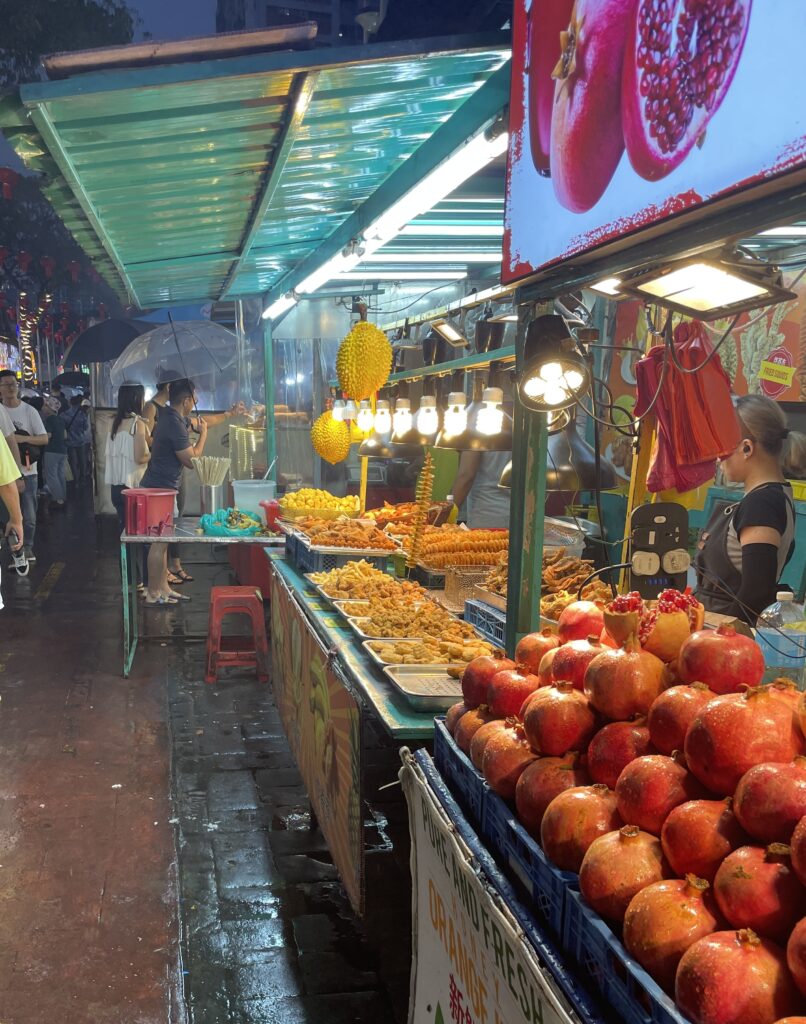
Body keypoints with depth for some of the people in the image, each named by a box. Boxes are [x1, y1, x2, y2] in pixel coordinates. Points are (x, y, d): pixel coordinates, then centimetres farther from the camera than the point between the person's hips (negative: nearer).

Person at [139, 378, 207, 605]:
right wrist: (203, 435, -6)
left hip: (158, 486, 10)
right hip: (161, 490, -10)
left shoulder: (168, 415, 8)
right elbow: (191, 460, -19)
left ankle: (163, 587, 23)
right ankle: (153, 594, 4)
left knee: (162, 540, 15)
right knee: (160, 542, -3)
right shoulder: (175, 425, -21)